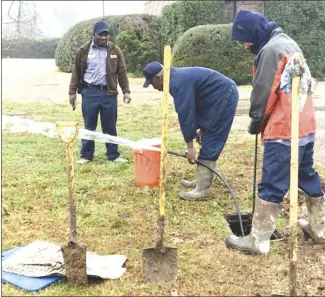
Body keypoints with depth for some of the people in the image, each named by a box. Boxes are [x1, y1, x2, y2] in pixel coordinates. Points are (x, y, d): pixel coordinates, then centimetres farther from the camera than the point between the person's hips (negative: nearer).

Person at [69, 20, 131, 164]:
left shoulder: (115, 50, 4)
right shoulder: (84, 50, 1)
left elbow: (122, 72, 6)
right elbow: (76, 72, 5)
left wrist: (126, 91, -1)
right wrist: (72, 92, 2)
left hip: (109, 93, 1)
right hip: (89, 92, -1)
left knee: (110, 126, 7)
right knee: (89, 126, 6)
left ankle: (113, 155, 17)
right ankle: (86, 155, 16)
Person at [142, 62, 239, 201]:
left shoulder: (178, 82, -23)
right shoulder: (178, 77, 11)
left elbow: (185, 113, -26)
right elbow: (190, 108, 18)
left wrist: (190, 145, -25)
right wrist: (201, 127, 18)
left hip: (224, 97, -11)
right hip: (221, 96, 11)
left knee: (210, 143, -11)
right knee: (207, 140, 14)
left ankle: (202, 190, -10)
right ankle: (201, 181, 23)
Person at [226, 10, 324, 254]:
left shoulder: (271, 49, -15)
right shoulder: (288, 43, 16)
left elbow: (264, 93, -14)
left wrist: (256, 123, 2)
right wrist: (262, 123, 15)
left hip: (284, 130, -10)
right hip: (305, 126, 10)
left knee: (272, 186, -5)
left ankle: (258, 241, 3)